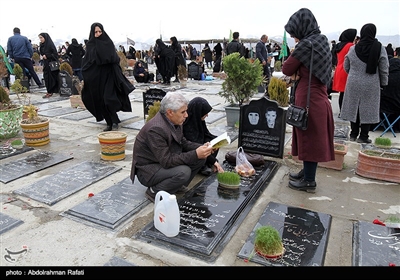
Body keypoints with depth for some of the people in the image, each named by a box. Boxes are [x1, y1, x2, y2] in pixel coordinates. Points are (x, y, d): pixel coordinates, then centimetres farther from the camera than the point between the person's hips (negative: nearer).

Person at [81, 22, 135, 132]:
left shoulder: (108, 43, 2)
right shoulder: (90, 45, 8)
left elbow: (115, 59, -4)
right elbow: (86, 63, 7)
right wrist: (86, 78, 1)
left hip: (108, 75, -3)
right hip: (95, 77, 3)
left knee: (109, 99, -15)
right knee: (100, 101, 4)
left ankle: (114, 122, -5)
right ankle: (110, 122, 15)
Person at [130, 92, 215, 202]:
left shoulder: (175, 121, -5)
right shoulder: (156, 129, -30)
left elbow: (183, 142, 9)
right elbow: (167, 161, -29)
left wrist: (201, 147, -10)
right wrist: (195, 154, -30)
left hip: (165, 161, 8)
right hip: (147, 169, -8)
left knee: (201, 158, -5)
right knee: (184, 172, -31)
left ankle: (178, 185, 11)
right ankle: (154, 191, -7)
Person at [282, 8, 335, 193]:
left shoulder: (305, 45, -16)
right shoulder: (321, 41, 11)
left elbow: (287, 70, -8)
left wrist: (294, 52, 2)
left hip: (308, 99, -9)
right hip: (317, 97, 9)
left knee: (309, 138, 1)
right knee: (312, 138, 17)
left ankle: (309, 181, 14)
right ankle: (307, 172, 32)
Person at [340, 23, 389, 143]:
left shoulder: (353, 49, -4)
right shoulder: (380, 48, -9)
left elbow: (346, 67, 6)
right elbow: (384, 69, -5)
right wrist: (383, 83, 7)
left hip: (354, 83, 2)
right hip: (371, 85, -2)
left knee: (354, 107, 12)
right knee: (367, 109, 6)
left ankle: (353, 134, 20)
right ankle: (363, 136, 11)